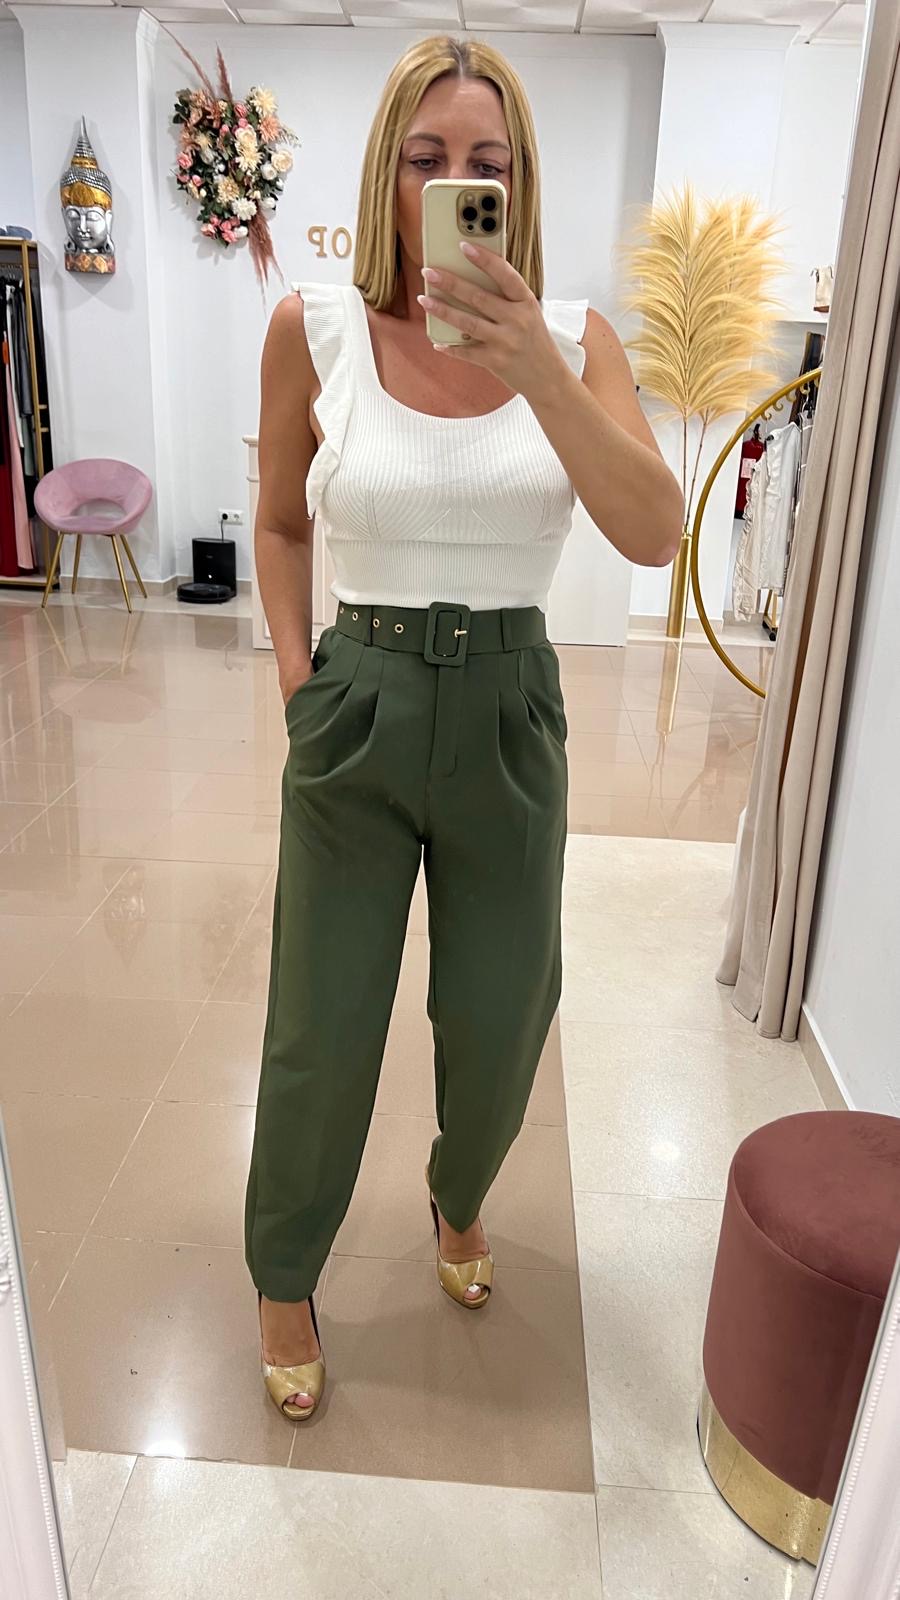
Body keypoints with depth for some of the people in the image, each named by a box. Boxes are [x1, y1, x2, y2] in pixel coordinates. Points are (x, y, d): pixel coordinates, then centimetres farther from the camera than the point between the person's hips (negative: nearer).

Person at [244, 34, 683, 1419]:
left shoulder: (573, 339, -2)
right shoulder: (314, 328, -4)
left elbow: (654, 536, -16)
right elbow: (280, 526, 9)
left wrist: (540, 373, -26)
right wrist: (299, 683, 0)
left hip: (511, 710, 2)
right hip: (360, 706, -1)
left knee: (501, 1020, 13)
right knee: (322, 1033, 6)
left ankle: (458, 1199, 49)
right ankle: (283, 1278, 36)